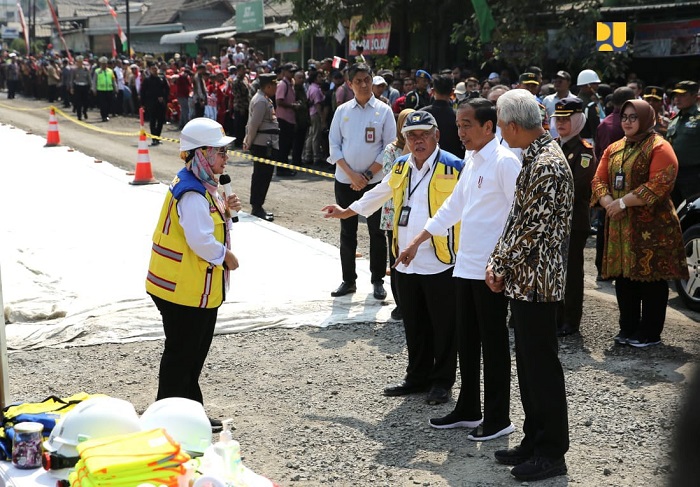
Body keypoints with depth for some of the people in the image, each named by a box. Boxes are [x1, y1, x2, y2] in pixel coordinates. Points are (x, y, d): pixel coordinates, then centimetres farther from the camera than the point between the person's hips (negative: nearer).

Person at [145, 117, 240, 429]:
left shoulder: (200, 187, 9)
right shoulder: (192, 193, -24)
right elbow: (201, 240, -29)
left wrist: (224, 209, 0)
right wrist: (226, 257, -14)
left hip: (198, 289, 11)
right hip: (185, 290, -11)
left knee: (194, 353, 19)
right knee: (181, 353, 2)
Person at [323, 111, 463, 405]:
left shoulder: (454, 168, -10)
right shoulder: (401, 167, 11)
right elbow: (378, 194, 27)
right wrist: (347, 211, 35)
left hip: (441, 263, -6)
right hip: (405, 262, 6)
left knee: (443, 325, 5)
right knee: (414, 325, 15)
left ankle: (442, 381, 19)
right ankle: (418, 377, 28)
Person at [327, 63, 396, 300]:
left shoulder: (383, 111, -3)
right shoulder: (342, 111, 3)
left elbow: (390, 147, -4)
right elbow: (334, 145, 2)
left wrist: (368, 175, -10)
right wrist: (351, 174, -10)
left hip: (374, 181, -2)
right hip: (345, 180, 2)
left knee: (377, 231, 4)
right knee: (347, 231, 9)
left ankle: (378, 280, 14)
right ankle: (348, 280, 19)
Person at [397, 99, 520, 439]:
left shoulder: (504, 161, -13)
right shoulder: (471, 160, 13)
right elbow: (454, 205, 22)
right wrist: (417, 241, 23)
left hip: (492, 270, -8)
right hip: (466, 266, 8)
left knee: (493, 345, 1)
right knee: (466, 342, 15)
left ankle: (498, 418, 12)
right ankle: (468, 410, 27)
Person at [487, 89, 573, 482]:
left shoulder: (548, 166, -20)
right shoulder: (533, 157, 13)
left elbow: (534, 228, -21)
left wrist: (501, 267, -10)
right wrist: (498, 262, 8)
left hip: (537, 282, -10)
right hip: (524, 281, 10)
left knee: (542, 366, 0)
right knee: (528, 363, 16)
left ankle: (552, 453, 11)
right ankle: (535, 441, 27)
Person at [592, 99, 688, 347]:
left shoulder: (659, 148, -7)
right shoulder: (613, 149, 15)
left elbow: (658, 186, -18)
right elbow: (599, 180, 9)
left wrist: (622, 202, -18)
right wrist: (608, 203, -11)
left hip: (651, 226, -6)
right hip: (620, 225, 6)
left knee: (651, 278, 0)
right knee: (624, 277, 10)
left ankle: (650, 333, 9)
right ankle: (628, 329, 22)